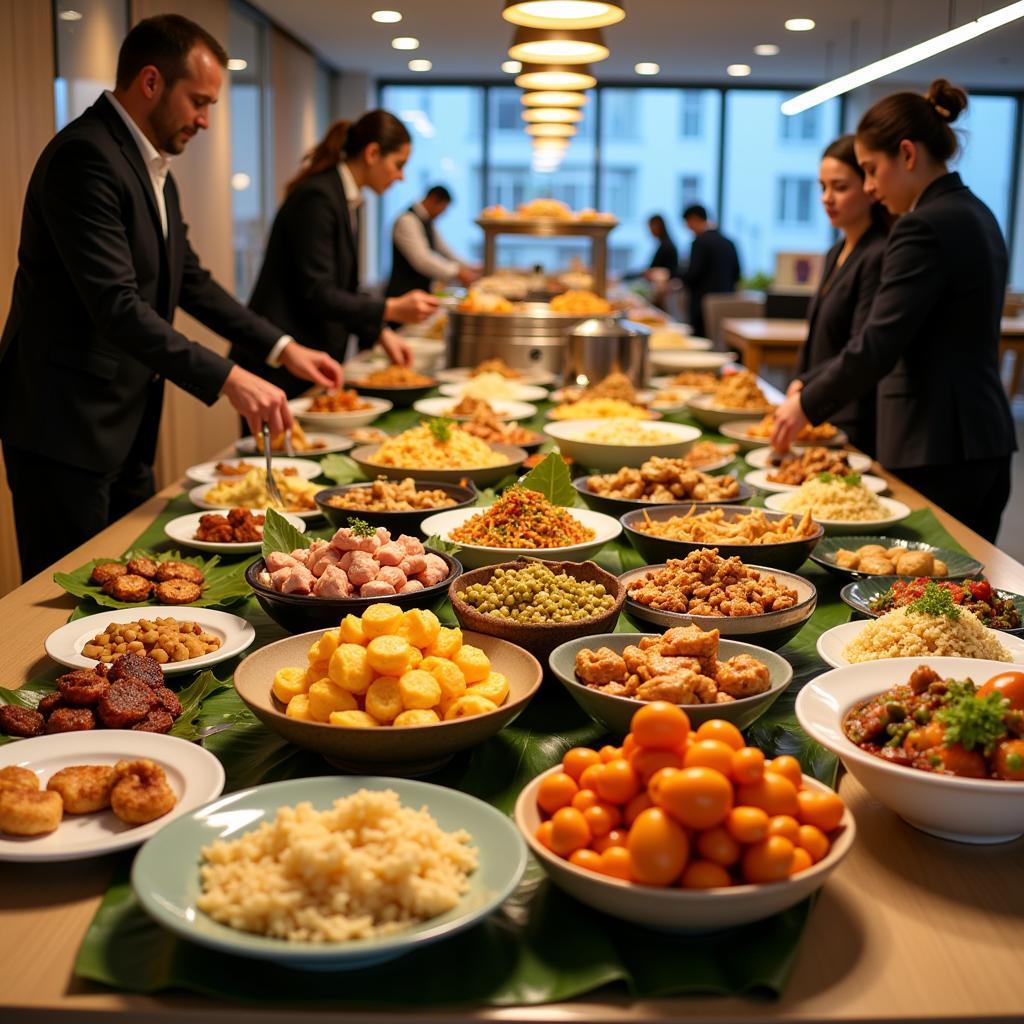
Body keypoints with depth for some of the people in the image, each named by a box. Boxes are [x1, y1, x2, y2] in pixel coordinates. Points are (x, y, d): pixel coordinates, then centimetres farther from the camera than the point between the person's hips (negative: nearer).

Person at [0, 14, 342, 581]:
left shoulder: (152, 166, 12)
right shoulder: (85, 156, -19)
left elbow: (190, 280, 19)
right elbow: (116, 305, -27)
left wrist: (281, 347, 10)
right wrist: (228, 380, -28)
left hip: (124, 426, 10)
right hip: (63, 428, -10)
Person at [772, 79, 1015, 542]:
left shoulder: (925, 227, -16)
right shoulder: (975, 214, 14)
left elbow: (877, 345, -21)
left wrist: (806, 405, -8)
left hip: (937, 450, -10)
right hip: (987, 438, 10)